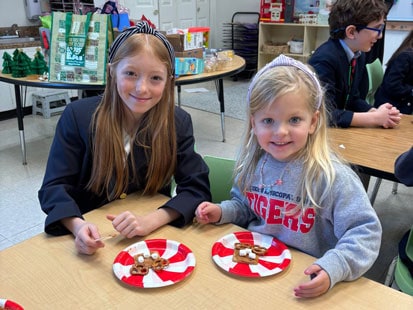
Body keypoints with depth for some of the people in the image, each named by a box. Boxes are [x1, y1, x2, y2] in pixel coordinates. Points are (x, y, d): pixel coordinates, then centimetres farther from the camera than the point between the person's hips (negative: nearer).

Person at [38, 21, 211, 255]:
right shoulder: (78, 116, -9)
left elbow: (198, 189, -11)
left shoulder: (178, 123, -8)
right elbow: (54, 187, -9)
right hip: (90, 242, 1)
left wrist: (150, 221, -27)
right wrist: (78, 226, -29)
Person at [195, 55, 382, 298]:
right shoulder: (253, 162, -1)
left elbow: (365, 232, -18)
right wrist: (222, 211, -1)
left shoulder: (331, 177, -20)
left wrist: (333, 268, -32)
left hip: (303, 281, -1)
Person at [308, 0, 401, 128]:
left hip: (339, 129, 7)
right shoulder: (324, 60, -22)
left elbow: (354, 99, 10)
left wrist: (376, 112, -10)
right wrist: (375, 118, -20)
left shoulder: (359, 56, 4)